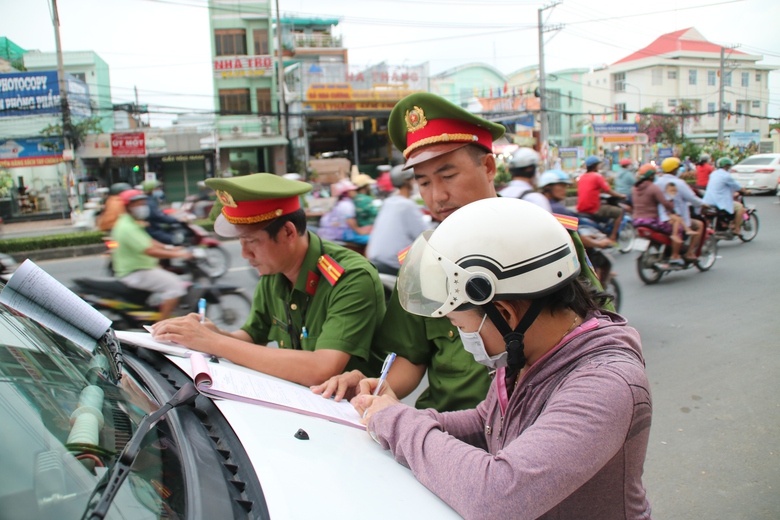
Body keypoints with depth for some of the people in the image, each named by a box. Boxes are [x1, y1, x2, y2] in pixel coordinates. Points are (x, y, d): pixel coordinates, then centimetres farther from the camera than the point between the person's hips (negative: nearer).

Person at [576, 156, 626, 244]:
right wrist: (621, 195, 8)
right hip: (594, 210, -8)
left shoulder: (582, 177, 12)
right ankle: (612, 238, 0)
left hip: (581, 210, 8)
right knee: (619, 212, 2)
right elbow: (609, 191, -7)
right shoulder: (597, 176, -9)